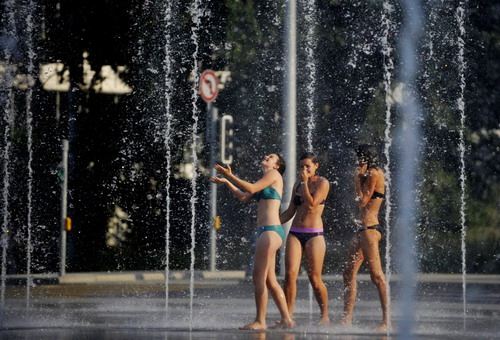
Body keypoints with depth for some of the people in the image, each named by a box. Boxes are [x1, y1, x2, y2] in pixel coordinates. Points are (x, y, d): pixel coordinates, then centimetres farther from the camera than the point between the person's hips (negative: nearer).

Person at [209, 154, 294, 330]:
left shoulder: (274, 174, -2)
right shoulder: (266, 180, 24)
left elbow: (251, 189, -14)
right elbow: (243, 197, 22)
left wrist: (230, 176, -11)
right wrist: (226, 182, 18)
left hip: (271, 231, -10)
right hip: (265, 231, 10)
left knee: (258, 276, -10)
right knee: (269, 280, 9)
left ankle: (260, 321, -10)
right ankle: (286, 319, 11)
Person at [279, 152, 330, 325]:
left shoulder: (322, 183, -1)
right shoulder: (297, 184, 16)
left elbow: (312, 204, -14)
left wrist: (304, 183, -10)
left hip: (314, 234, -5)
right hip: (295, 233, 5)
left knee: (314, 278, -4)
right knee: (290, 274, -9)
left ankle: (325, 316, 11)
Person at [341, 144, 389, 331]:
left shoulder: (373, 174, -11)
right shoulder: (372, 174, 18)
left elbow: (363, 201, -13)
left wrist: (358, 179, -8)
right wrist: (359, 177, 15)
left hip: (369, 229, -11)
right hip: (363, 229, 11)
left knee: (376, 274, -13)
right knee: (349, 273, 11)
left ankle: (387, 320, -14)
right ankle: (347, 319, 15)